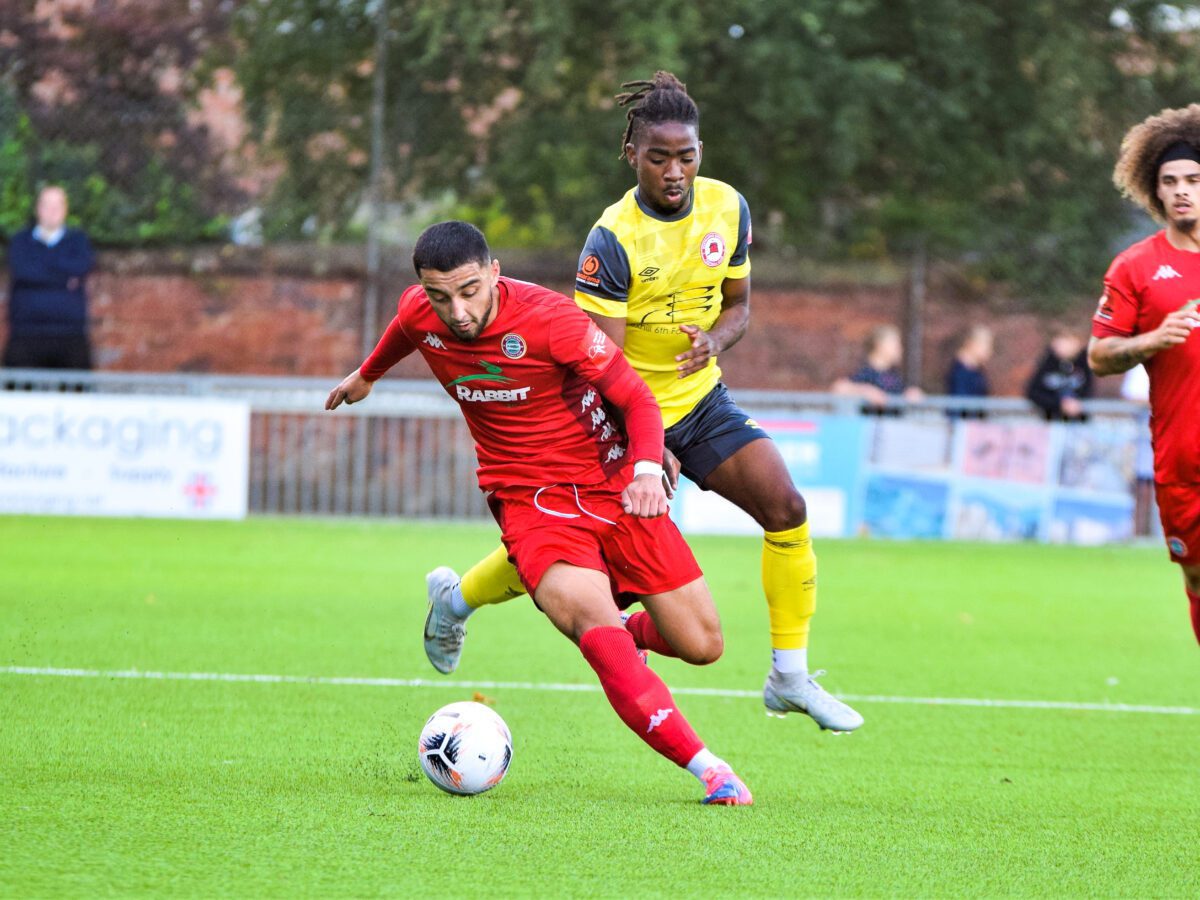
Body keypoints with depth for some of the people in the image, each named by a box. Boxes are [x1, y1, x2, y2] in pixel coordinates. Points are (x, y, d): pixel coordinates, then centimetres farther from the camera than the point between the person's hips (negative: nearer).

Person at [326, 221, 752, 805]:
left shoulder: (549, 318, -20)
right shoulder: (419, 314, -7)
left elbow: (637, 400, -14)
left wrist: (647, 469, -33)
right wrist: (367, 374, 41)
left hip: (613, 487, -1)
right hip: (531, 500, 1)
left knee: (701, 645, 0)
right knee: (595, 621, -29)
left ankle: (624, 632, 35)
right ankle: (705, 767, -31)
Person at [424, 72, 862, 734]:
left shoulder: (727, 208, -6)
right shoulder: (613, 239, -23)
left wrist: (716, 339, -16)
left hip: (699, 399, 5)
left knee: (785, 508, -13)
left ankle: (789, 676, -3)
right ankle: (456, 597, 34)